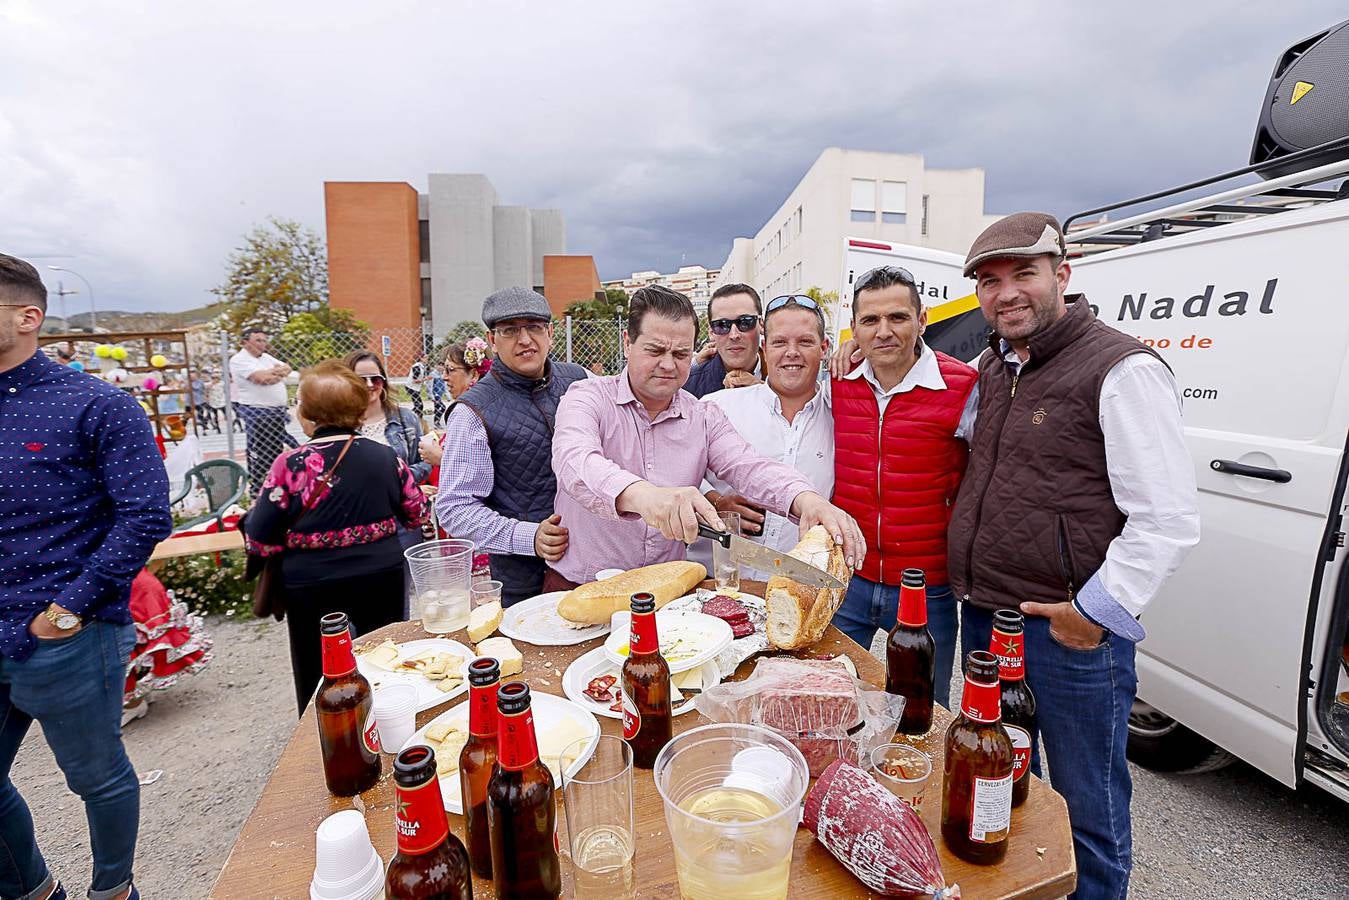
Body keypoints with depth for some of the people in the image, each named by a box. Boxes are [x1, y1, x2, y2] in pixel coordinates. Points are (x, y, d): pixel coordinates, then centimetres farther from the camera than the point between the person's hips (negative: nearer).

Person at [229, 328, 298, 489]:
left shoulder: (266, 357, 16)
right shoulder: (239, 360, -9)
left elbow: (287, 369, 8)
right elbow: (262, 377, -21)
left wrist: (272, 373, -11)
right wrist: (278, 371, -3)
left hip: (277, 413, 8)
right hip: (257, 414, -8)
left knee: (276, 452, 15)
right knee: (259, 456, -2)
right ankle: (255, 488, 8)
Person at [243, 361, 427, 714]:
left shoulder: (290, 465, -15)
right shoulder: (385, 456, -7)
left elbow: (258, 541, -12)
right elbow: (418, 514, 4)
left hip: (313, 588, -2)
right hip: (381, 579, 3)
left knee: (318, 681, 17)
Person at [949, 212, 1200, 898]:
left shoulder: (1123, 370, -13)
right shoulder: (992, 369, 10)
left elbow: (1169, 519, -16)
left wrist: (1098, 611, -15)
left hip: (1071, 633, -7)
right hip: (981, 618, 7)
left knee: (1087, 809, 10)